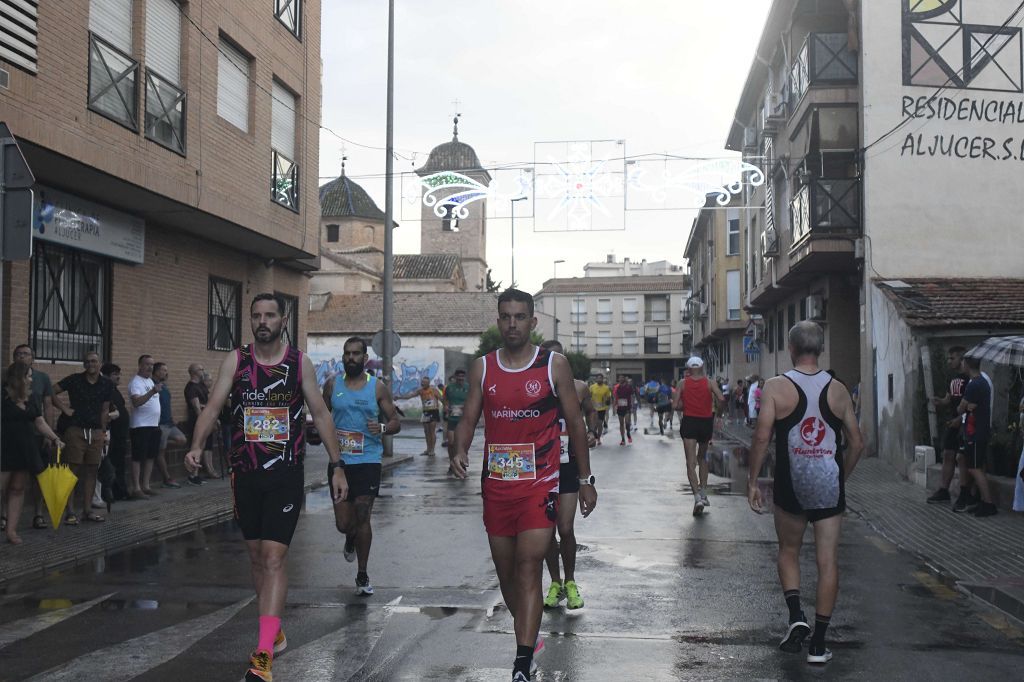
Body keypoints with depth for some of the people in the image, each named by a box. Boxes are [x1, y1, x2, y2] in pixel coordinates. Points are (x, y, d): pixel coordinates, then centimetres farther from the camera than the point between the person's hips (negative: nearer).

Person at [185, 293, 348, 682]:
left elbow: (320, 413, 3)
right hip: (245, 472, 3)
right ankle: (275, 631, 32)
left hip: (286, 474, -3)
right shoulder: (236, 360, 1)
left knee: (274, 557, -12)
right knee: (256, 555, 13)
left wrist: (337, 466, -1)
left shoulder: (300, 363, -1)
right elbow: (213, 405, -7)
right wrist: (197, 446, -24)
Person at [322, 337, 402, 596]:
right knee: (343, 523, 3)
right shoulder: (332, 385, 6)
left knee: (362, 518, -3)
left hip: (368, 461, -2)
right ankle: (351, 538, 41)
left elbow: (396, 422, 4)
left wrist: (383, 427, -18)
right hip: (339, 461, 2)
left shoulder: (378, 388, 1)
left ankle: (362, 576, 12)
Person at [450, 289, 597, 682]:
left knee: (529, 567, -14)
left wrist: (585, 480, 5)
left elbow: (575, 422, 4)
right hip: (496, 484, 4)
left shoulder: (554, 365, -2)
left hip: (539, 484, -3)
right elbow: (469, 418, 8)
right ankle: (529, 636, 37)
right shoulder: (482, 367, 5)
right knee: (506, 572, 13)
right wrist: (460, 450, -14)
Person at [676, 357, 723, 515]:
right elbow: (721, 399, -14)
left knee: (691, 463, -4)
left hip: (689, 421, -2)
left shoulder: (683, 383, 0)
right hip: (706, 422, 2)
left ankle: (697, 497, -20)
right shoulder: (709, 382, 0)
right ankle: (703, 494, 22)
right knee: (702, 458, 23)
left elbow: (677, 405, -5)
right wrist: (717, 412, 4)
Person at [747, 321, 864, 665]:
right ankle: (818, 643, 9)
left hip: (791, 486, -1)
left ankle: (796, 617, 4)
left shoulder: (776, 387, -7)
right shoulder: (838, 390, 2)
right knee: (827, 561, 7)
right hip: (830, 487, 1)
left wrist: (752, 481, -4)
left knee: (789, 551, 20)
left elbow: (761, 437, -13)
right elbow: (856, 444, 6)